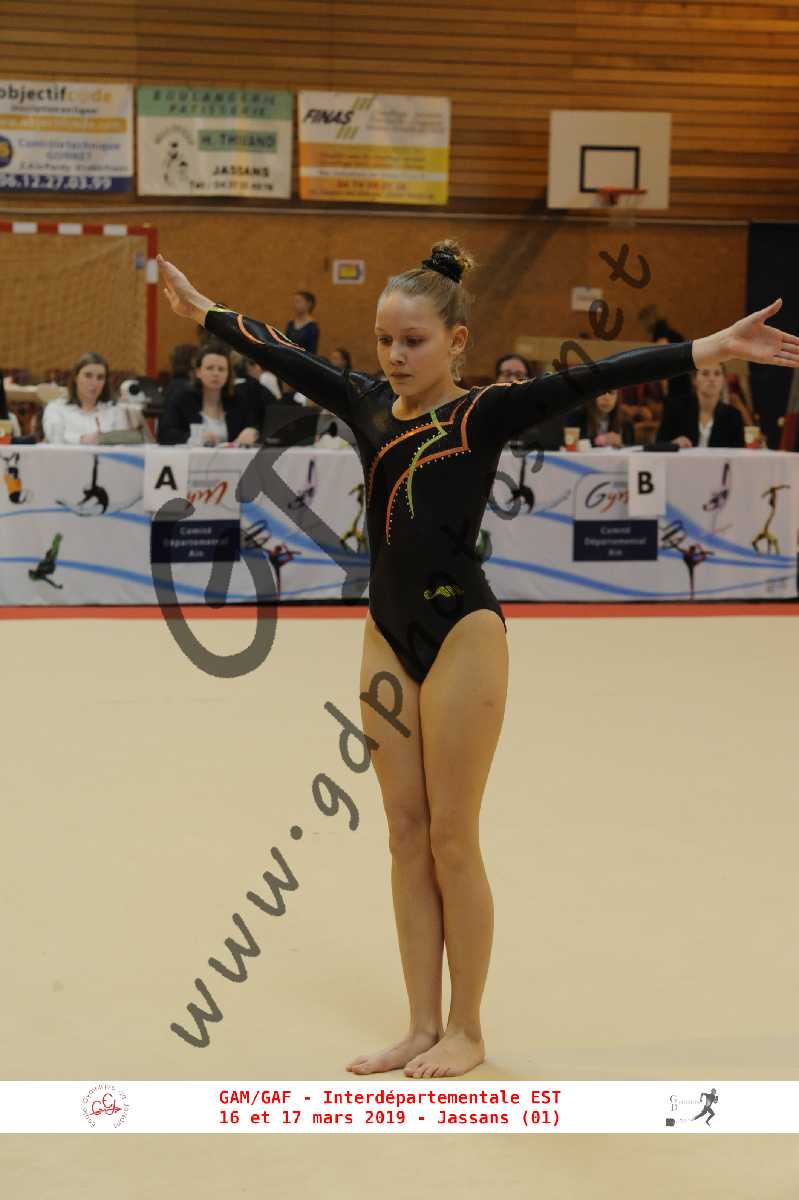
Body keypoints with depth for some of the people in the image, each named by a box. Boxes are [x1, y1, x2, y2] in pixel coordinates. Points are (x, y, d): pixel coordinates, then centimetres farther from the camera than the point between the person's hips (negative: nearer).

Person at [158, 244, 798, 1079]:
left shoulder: (486, 412, -8)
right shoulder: (368, 407, 7)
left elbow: (586, 380, -19)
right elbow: (283, 355, 19)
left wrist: (711, 348, -27)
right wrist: (203, 311, 31)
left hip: (461, 635, -6)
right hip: (387, 636, 6)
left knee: (452, 842, 0)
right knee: (406, 838, 10)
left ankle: (466, 1031, 14)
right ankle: (423, 1026, 19)